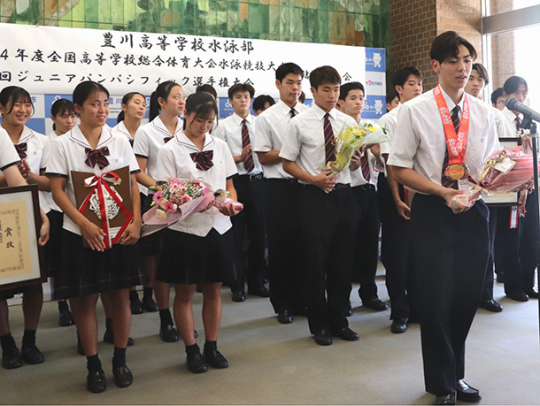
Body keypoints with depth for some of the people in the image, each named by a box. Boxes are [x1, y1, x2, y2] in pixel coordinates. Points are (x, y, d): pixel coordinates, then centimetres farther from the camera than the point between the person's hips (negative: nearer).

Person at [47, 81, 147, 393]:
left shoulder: (120, 142, 6)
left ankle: (120, 360, 21)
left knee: (121, 296, 6)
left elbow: (134, 185, 5)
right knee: (85, 300, 4)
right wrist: (84, 223, -17)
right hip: (81, 234, -2)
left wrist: (136, 222, -8)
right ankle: (93, 365, 19)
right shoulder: (63, 144, 0)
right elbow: (58, 190, -5)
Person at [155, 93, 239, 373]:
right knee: (184, 294, 6)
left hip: (219, 227, 4)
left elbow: (229, 185, 13)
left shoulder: (220, 146, 9)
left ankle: (212, 347, 25)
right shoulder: (171, 150, -3)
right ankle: (192, 351, 21)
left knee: (213, 290, 12)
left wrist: (231, 203, -10)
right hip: (185, 229, -3)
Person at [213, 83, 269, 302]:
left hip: (257, 181, 3)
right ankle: (237, 285, 17)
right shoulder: (223, 126, 1)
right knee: (236, 235, 3)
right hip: (235, 182, -3)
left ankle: (257, 282, 24)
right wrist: (238, 157, -15)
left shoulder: (259, 124, 8)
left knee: (258, 233, 9)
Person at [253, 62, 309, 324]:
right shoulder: (267, 118, 0)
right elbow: (264, 157, -4)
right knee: (280, 245, 6)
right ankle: (282, 305, 21)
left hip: (307, 184, 3)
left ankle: (301, 300, 24)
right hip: (280, 187, -2)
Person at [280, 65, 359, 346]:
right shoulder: (299, 123, -2)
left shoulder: (348, 122, 9)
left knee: (342, 259, 10)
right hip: (315, 196, -4)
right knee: (316, 260, 3)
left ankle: (338, 320, 26)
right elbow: (287, 164, -1)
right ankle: (319, 324, 20)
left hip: (343, 194, 4)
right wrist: (314, 179, -16)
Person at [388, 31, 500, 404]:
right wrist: (444, 192, -16)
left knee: (467, 297, 10)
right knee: (437, 300, 2)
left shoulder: (483, 112, 7)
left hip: (473, 212, 4)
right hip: (432, 213, -3)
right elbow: (400, 169, -6)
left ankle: (456, 375, 34)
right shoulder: (415, 111, -5)